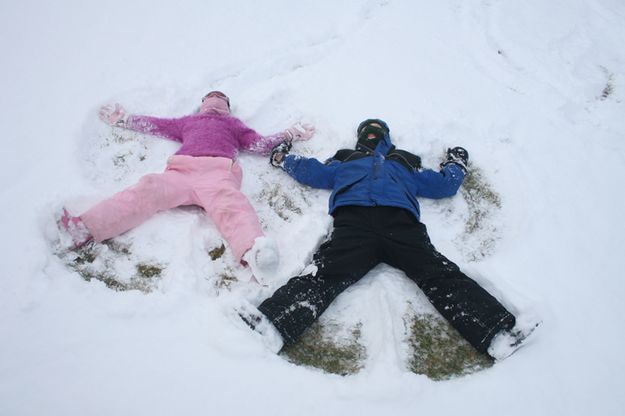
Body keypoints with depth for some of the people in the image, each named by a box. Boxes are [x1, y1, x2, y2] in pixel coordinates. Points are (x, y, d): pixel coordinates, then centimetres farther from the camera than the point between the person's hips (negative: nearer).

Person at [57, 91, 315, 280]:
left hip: (218, 170, -2)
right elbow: (152, 125, 47)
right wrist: (122, 119, 51)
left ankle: (253, 250, -66)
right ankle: (85, 228, -45)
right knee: (148, 189, -27)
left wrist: (289, 135, 26)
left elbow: (261, 145, 31)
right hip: (181, 170, 2)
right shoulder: (189, 122, 43)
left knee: (228, 202, -36)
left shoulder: (233, 124, 40)